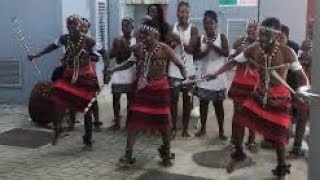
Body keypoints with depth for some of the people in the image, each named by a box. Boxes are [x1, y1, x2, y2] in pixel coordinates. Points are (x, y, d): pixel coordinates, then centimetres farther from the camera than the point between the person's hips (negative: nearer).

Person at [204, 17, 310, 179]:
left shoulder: (286, 52, -22)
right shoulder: (254, 49, -13)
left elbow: (300, 74, -17)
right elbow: (233, 62, -4)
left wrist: (302, 90, -36)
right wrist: (215, 74, -11)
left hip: (280, 97, -3)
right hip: (260, 93, 4)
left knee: (278, 135, 3)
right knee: (239, 121, -3)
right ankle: (239, 154, 23)